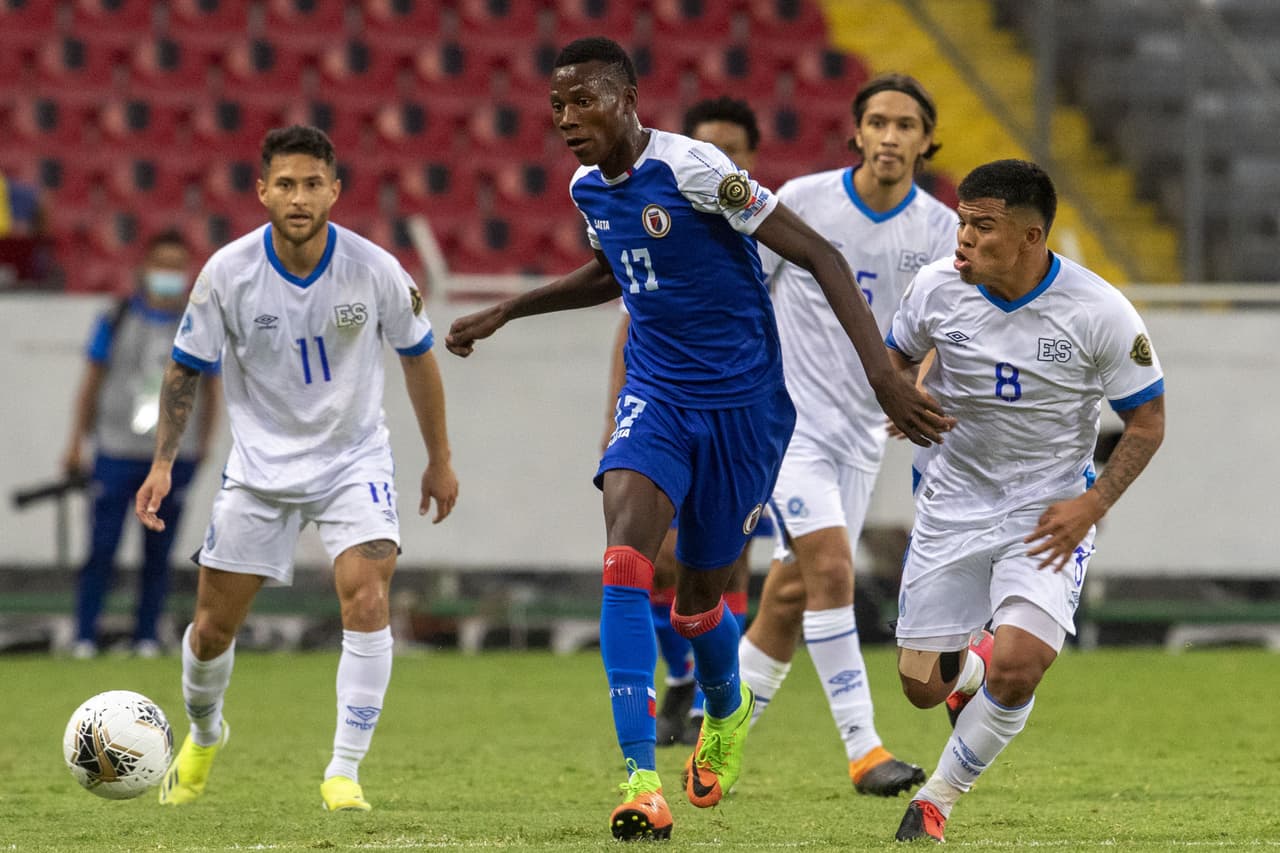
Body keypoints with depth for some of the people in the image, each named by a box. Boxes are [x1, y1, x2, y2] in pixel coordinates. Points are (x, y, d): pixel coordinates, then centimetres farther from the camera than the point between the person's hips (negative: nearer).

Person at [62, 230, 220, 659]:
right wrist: (76, 443, 5)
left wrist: (203, 443, 9)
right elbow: (92, 381, 7)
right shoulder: (116, 321, 3)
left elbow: (211, 389, 13)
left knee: (159, 554, 3)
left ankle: (146, 637, 10)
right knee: (102, 549, -4)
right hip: (117, 453, -1)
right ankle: (84, 637, 1)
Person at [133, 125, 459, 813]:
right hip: (259, 466, 1)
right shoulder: (228, 273, -15)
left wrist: (439, 460, 10)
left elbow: (417, 356, 3)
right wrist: (163, 463, -10)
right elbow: (186, 368, -1)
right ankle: (203, 735, 38)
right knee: (214, 627, 6)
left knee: (367, 600, -23)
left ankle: (344, 773, -15)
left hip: (352, 460, -1)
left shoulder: (375, 270, -15)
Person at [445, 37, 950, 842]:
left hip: (743, 404, -4)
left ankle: (727, 711, 46)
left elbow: (819, 256, -19)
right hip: (657, 396, 5)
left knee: (697, 605, 8)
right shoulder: (589, 188, 3)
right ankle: (642, 783, -23)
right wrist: (505, 312, 26)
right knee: (625, 563, -21)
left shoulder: (693, 168, -20)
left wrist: (883, 373, -27)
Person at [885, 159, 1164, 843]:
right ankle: (968, 667, 42)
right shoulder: (938, 288, -9)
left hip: (1049, 514, -3)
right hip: (951, 502, 3)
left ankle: (939, 797, 2)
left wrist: (1093, 505, -16)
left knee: (1017, 666, -23)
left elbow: (1148, 420, -5)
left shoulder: (1099, 313, -16)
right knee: (921, 685, 2)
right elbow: (894, 355, 12)